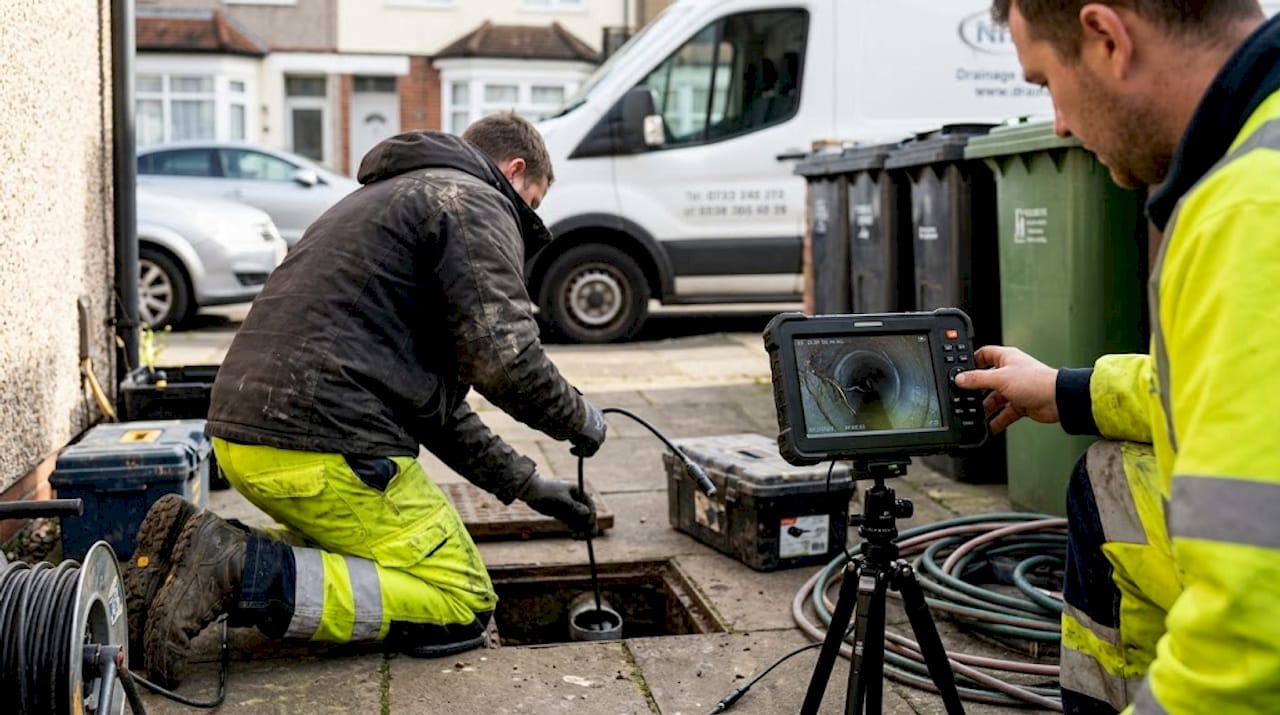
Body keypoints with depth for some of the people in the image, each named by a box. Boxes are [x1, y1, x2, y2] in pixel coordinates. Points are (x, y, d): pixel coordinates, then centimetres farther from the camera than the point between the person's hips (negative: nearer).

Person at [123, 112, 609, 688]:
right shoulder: (475, 203, 0)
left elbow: (429, 398, 28)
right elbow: (504, 362, -14)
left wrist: (526, 485, 27)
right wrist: (581, 420, 7)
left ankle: (195, 549, 6)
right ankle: (244, 572, -14)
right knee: (462, 607, -1)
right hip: (321, 448, -10)